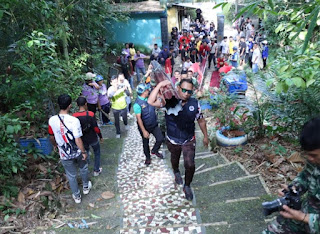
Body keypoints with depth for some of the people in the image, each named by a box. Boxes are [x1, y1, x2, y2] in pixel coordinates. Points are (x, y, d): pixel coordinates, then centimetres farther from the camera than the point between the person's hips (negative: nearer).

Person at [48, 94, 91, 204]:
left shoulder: (52, 120, -15)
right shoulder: (74, 120, -26)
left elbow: (51, 136, 2)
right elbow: (78, 140, -24)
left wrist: (55, 145, 22)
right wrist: (84, 152, -9)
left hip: (65, 154, 2)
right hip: (77, 152, -2)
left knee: (71, 175, 20)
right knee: (83, 168, 28)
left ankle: (77, 196, 38)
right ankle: (86, 187, 49)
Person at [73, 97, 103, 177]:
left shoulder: (74, 116, -15)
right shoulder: (90, 114, -24)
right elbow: (95, 127, -18)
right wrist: (100, 136, -2)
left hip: (83, 140, 3)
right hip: (93, 139, -3)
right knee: (97, 153, 21)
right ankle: (96, 170, 30)